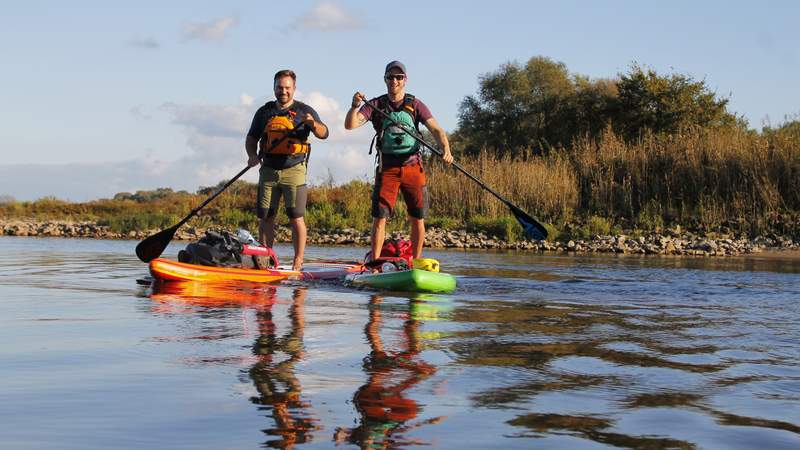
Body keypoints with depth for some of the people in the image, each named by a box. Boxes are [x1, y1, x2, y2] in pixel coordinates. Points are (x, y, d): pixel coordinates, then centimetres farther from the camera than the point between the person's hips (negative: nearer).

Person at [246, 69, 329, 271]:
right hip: (268, 171, 3)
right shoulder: (264, 112, 13)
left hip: (294, 170, -3)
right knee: (265, 218, 3)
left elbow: (324, 134, -9)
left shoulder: (304, 110, 3)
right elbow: (251, 138, 18)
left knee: (296, 217, -7)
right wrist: (252, 155, -3)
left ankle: (298, 260, -4)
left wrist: (313, 124, -31)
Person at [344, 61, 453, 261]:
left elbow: (436, 129, -6)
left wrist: (445, 149, -25)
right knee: (379, 218, -6)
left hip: (413, 167, 1)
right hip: (387, 168, -1)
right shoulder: (375, 105, 3)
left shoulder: (415, 105, 4)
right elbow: (350, 125, -7)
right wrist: (355, 106, -27)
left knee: (417, 219, 4)